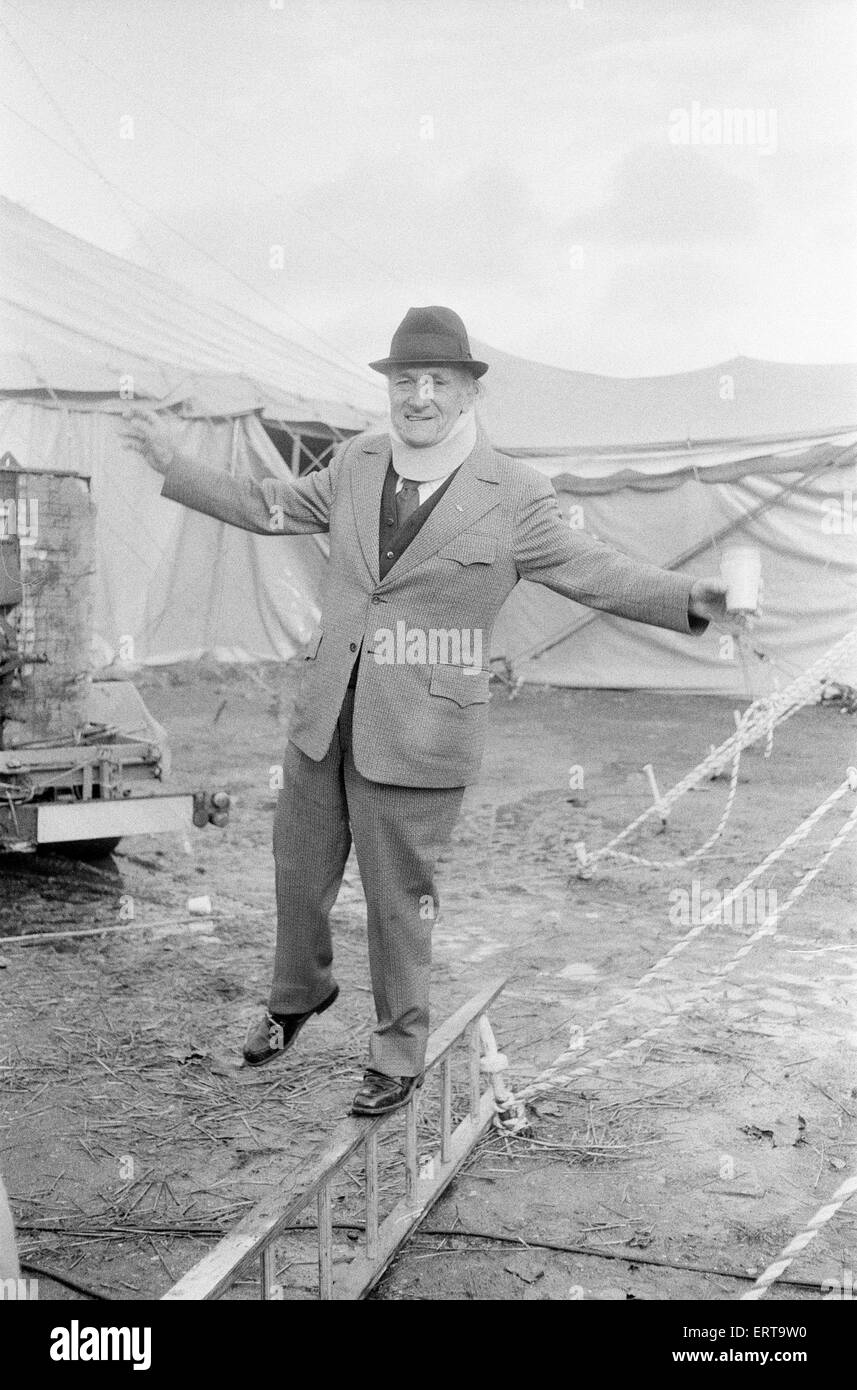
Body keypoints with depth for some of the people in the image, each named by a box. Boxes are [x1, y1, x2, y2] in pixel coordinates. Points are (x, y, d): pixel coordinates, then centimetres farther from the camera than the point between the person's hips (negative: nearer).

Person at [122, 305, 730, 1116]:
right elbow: (270, 507, 18)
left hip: (417, 732, -5)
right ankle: (299, 991, 48)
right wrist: (176, 467, 20)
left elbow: (593, 571, -6)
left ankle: (398, 1054, 29)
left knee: (399, 898, 6)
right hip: (325, 714, 5)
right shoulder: (356, 463, 5)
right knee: (299, 869, 19)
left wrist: (687, 600, -21)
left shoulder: (514, 496, -8)